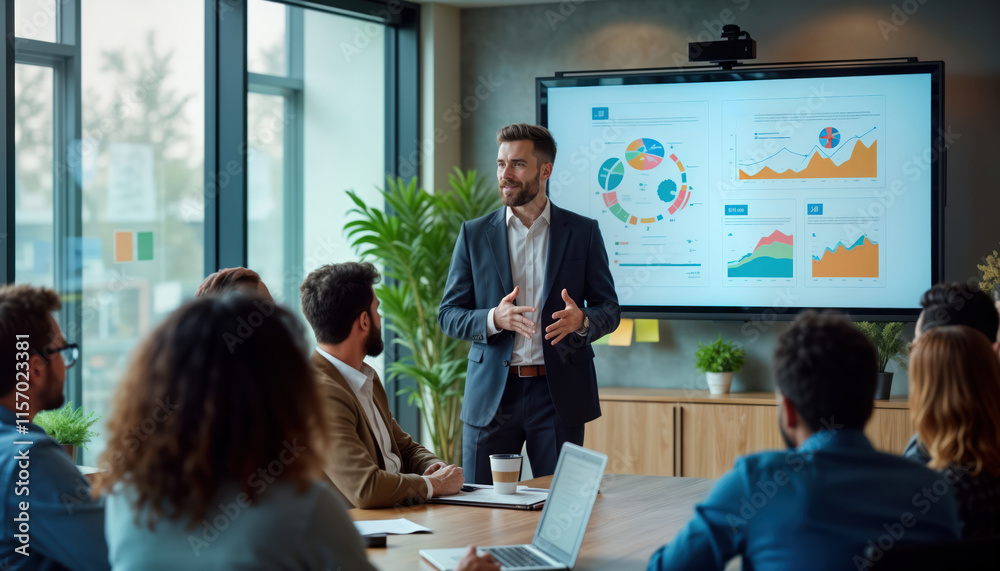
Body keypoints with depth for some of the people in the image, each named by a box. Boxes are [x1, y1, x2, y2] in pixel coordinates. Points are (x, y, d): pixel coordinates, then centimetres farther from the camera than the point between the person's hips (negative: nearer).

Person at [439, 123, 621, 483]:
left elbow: (609, 309, 7)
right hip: (491, 395, 1)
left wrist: (581, 321, -17)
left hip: (558, 393, -1)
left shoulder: (583, 232, 5)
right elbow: (448, 315, 5)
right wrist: (494, 319, -15)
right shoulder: (475, 234, 6)